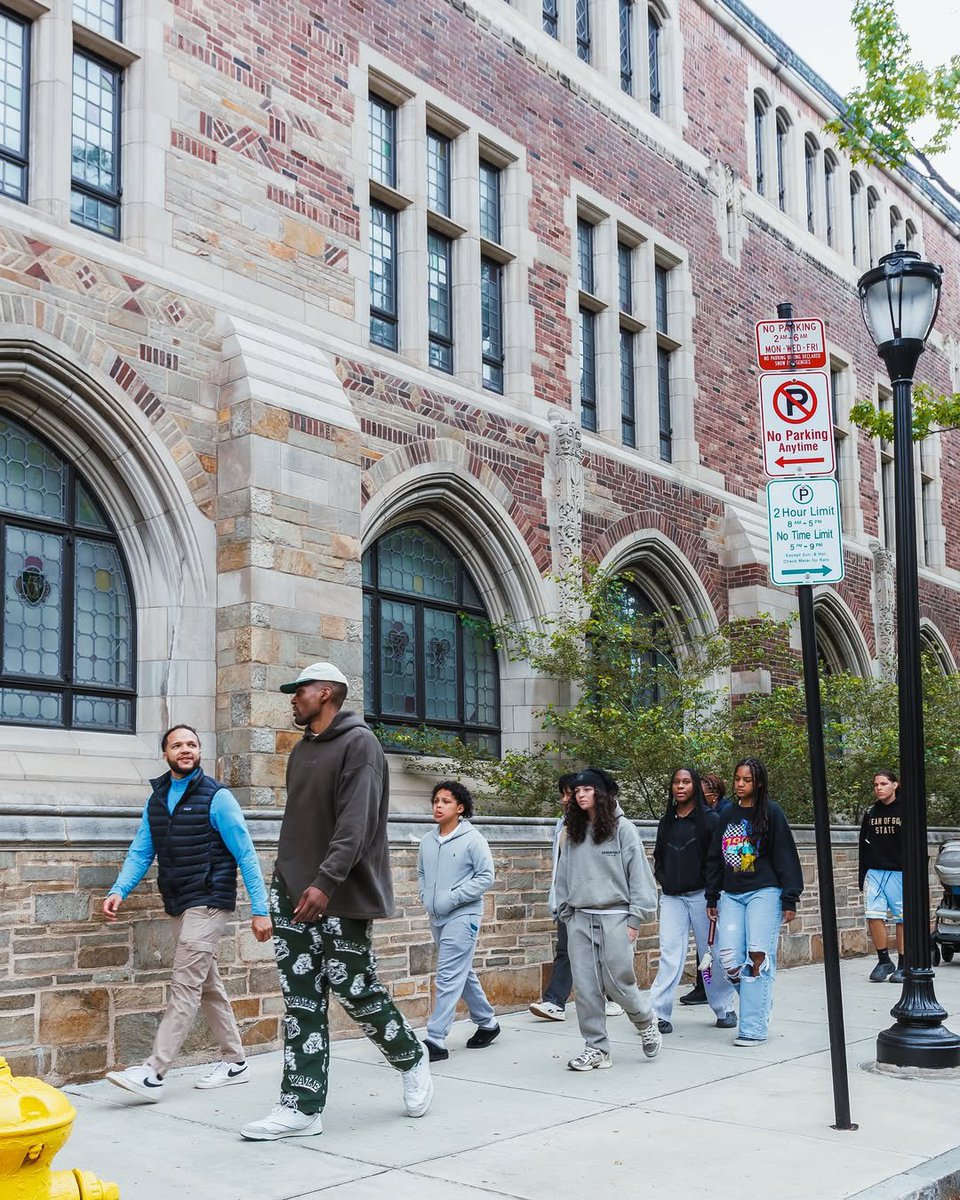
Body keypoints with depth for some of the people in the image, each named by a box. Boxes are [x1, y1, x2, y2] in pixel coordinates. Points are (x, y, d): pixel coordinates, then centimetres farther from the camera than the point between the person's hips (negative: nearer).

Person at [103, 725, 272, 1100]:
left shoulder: (217, 797, -9)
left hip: (208, 903, -7)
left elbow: (246, 855, -9)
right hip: (178, 906, 7)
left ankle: (152, 1073, -11)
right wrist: (119, 891, -10)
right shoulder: (156, 799, 10)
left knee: (185, 985, -10)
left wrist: (260, 909, -12)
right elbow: (141, 852, 8)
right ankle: (235, 1062, 24)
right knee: (207, 985, 13)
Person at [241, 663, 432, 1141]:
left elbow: (356, 823, -19)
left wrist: (326, 881, -28)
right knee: (302, 1000, 4)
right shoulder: (301, 751, 17)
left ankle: (411, 1059, 25)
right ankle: (302, 1106, 8)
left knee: (354, 987, -1)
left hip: (340, 894, -7)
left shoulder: (359, 744, -9)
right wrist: (287, 879, 15)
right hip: (293, 890, 7)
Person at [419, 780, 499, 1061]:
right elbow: (421, 873, 21)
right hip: (437, 918, 7)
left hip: (462, 916, -7)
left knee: (449, 977, -11)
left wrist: (452, 898, -15)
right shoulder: (428, 841, 7)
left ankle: (435, 1040, -10)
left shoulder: (473, 839, -10)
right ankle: (487, 1023, 34)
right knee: (463, 974, 17)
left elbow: (486, 877, -12)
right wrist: (426, 898, 4)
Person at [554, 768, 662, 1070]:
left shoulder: (622, 829, -4)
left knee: (618, 983, -3)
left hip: (614, 917, -4)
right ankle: (596, 1048, 13)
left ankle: (647, 1023, 26)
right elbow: (563, 877, 15)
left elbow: (638, 874, -5)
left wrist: (635, 920, -8)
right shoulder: (572, 833, 11)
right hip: (580, 919, 5)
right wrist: (567, 915, 9)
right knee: (586, 988, 3)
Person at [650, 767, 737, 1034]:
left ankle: (724, 1009, 20)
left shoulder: (710, 819, -1)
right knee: (669, 954, -5)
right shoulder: (666, 822, 12)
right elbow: (659, 857, 21)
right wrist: (663, 880, 4)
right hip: (671, 897, 3)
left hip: (702, 894, -3)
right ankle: (658, 1013, -7)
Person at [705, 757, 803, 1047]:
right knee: (729, 959, -7)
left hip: (764, 892, -5)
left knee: (758, 957, -10)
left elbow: (785, 857, -2)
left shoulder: (771, 813, 0)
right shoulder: (727, 817, 15)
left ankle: (754, 1028, -5)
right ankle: (760, 1001, 15)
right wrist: (712, 897, 17)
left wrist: (790, 899, -7)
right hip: (731, 895, 5)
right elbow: (714, 859, 20)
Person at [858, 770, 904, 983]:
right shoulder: (870, 813, 12)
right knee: (873, 915, -5)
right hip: (874, 871, 4)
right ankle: (884, 961, 8)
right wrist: (862, 877, 11)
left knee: (903, 918, 0)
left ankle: (903, 966, 9)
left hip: (899, 872, -3)